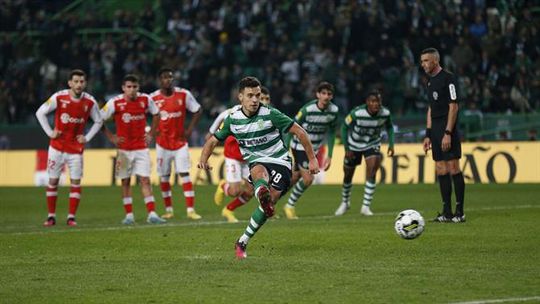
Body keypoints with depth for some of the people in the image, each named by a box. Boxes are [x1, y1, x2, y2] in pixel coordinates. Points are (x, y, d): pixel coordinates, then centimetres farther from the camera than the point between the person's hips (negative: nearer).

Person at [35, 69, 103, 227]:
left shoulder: (90, 102, -6)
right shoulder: (59, 97, -12)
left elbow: (98, 121, 9)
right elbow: (40, 112, -1)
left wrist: (87, 137, 0)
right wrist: (50, 132, -5)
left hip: (76, 148, 1)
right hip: (57, 147, -1)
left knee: (76, 182, -4)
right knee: (53, 181, 2)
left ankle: (71, 217, 3)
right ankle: (51, 216, 11)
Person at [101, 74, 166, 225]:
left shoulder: (146, 100, -4)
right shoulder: (115, 103, -10)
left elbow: (155, 114, 15)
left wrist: (151, 134, 8)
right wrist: (111, 137, -4)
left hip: (141, 148, 1)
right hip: (124, 149, -1)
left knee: (145, 180, -4)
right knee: (125, 181, 4)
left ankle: (152, 214, -6)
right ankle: (129, 215, 10)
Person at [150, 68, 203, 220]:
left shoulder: (184, 94, -6)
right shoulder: (153, 98, -7)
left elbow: (198, 111, 5)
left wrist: (190, 129, -2)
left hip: (180, 142, -1)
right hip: (163, 143, 1)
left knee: (184, 174, -7)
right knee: (164, 176, 6)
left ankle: (190, 209, -7)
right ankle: (168, 210, 17)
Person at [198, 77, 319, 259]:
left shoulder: (270, 115, -12)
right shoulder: (232, 119, 0)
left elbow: (299, 132, -7)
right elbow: (213, 140, 11)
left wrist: (312, 159, -6)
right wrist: (203, 160, -9)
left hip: (279, 161, -2)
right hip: (256, 161, 2)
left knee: (270, 202, -21)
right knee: (259, 172, -36)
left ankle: (242, 242, -9)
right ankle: (262, 194, -73)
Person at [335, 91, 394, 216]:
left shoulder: (385, 113, -21)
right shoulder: (357, 113, -30)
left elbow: (389, 127, 2)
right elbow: (345, 127, -13)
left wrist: (391, 144, -7)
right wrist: (346, 149, -14)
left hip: (372, 145, 1)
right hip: (354, 145, -1)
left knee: (371, 172, -21)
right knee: (348, 175, 11)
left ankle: (366, 206, -14)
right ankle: (345, 203, 38)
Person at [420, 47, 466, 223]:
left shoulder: (448, 78, -10)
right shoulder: (431, 81, 16)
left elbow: (453, 106, -15)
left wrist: (448, 133, -19)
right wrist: (428, 135, 16)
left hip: (448, 130, -9)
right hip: (435, 130, 9)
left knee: (453, 169, -8)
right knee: (441, 171, 7)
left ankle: (460, 212, -5)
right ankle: (447, 213, 9)